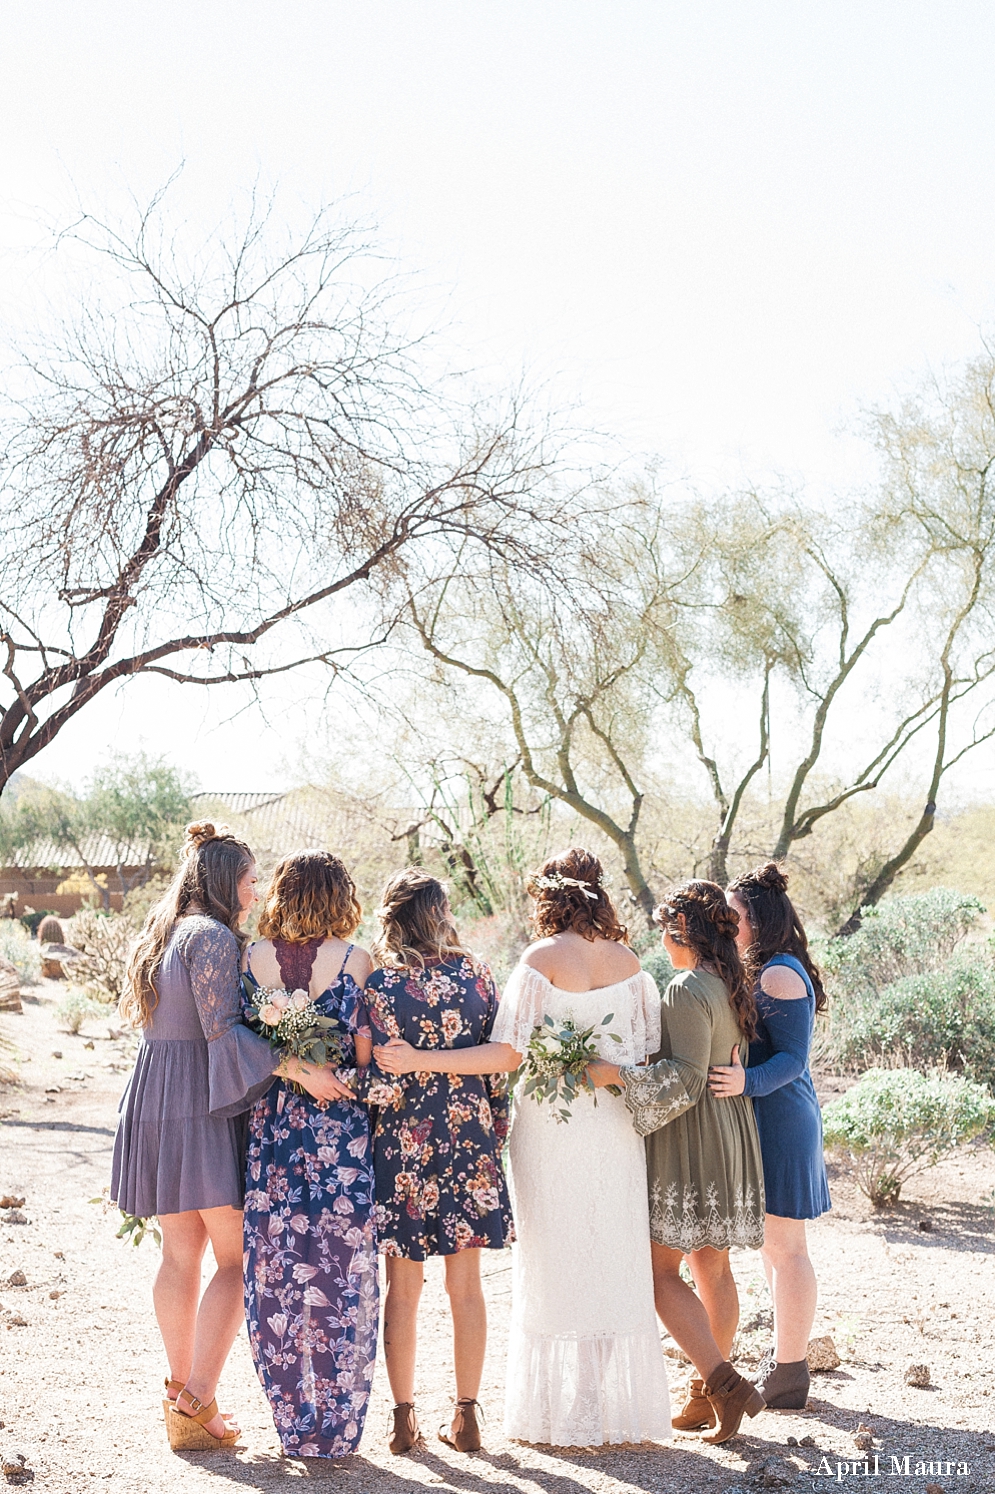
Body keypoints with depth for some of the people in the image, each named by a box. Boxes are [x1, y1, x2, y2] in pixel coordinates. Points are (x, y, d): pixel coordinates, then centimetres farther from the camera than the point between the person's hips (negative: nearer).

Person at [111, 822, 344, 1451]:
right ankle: (197, 1403, -5)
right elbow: (222, 1027, -19)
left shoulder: (163, 938, 17)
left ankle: (183, 1392, 19)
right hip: (206, 1106, -9)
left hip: (155, 1103, 9)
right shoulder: (213, 936, -11)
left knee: (181, 1254, 13)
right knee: (236, 1258, -2)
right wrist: (295, 1068, -23)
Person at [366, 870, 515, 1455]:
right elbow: (506, 1056, -8)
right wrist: (453, 1083, -9)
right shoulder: (475, 972, -2)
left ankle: (405, 1417, 14)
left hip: (402, 1143, -2)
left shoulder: (378, 980, -8)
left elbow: (372, 1072, -11)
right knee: (466, 1284, 10)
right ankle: (467, 1417, 15)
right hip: (469, 1139, 2)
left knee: (404, 1286, 9)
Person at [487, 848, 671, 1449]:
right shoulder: (627, 961, 2)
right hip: (616, 1126, 4)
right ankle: (623, 1405, 19)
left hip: (552, 1124, -4)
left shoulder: (541, 960, -10)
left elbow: (512, 1052, -15)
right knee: (617, 1262, 12)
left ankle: (564, 1411, 12)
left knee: (556, 1264, 6)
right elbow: (649, 1047, 5)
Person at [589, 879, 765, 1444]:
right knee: (713, 1268, 13)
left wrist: (617, 1074, -24)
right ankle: (710, 1396, 20)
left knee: (661, 1269, -2)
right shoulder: (736, 984, 9)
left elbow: (686, 1078, -22)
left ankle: (723, 1382, -8)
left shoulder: (689, 989, -17)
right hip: (733, 1136, 9)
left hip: (690, 1140, -9)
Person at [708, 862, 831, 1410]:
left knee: (784, 1246, -4)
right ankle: (786, 1360, 26)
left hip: (779, 1118, -11)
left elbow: (793, 1057, -21)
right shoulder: (760, 972, 15)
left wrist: (747, 1081, -36)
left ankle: (788, 1378, 3)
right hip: (767, 1118, 11)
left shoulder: (780, 975, -16)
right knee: (773, 1244, 16)